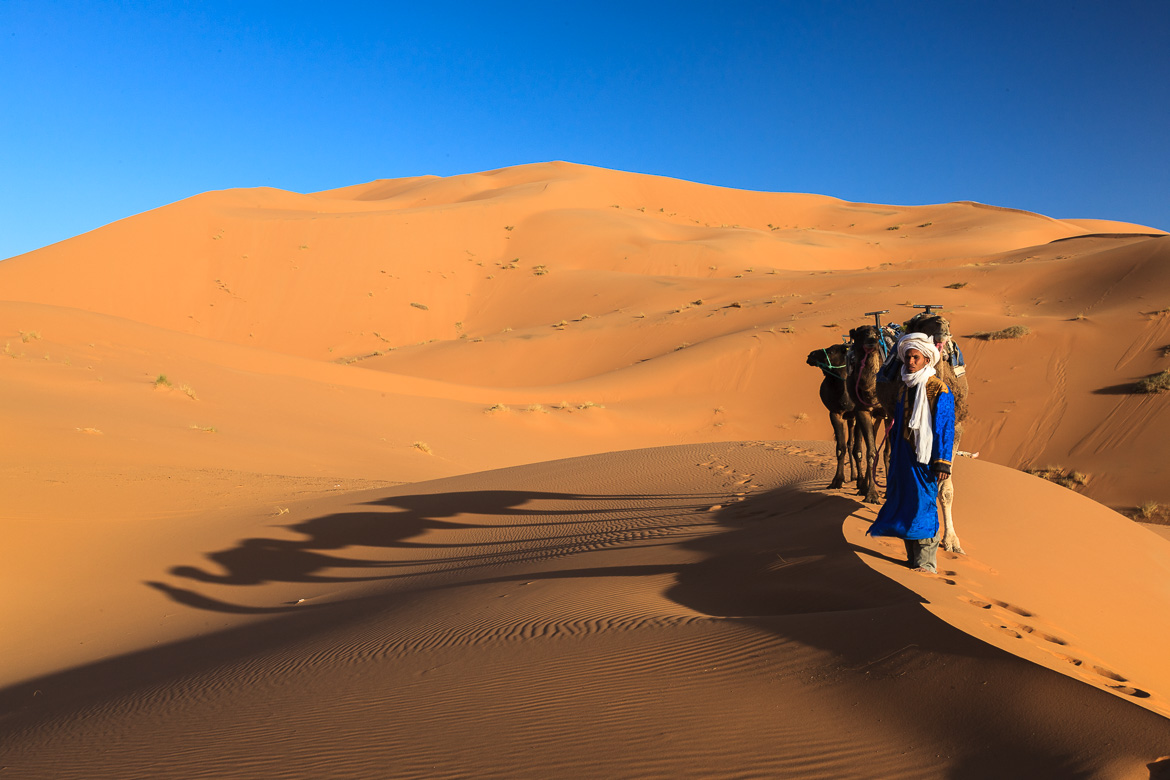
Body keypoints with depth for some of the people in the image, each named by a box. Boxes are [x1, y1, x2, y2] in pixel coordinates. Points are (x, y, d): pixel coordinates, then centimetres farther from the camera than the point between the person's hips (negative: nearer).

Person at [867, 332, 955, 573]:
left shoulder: (939, 390, -8)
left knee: (924, 506, -4)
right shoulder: (904, 389, 12)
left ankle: (926, 562, 5)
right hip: (903, 456, 7)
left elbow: (945, 428, -10)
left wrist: (942, 462, -14)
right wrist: (894, 456, 17)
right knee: (905, 504, 9)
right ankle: (912, 557, 19)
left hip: (925, 456, -6)